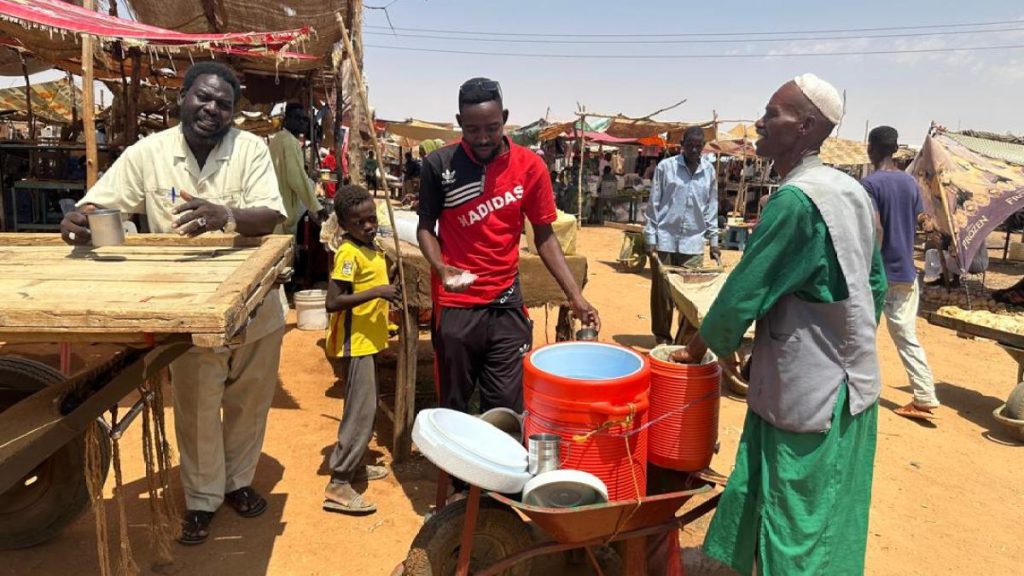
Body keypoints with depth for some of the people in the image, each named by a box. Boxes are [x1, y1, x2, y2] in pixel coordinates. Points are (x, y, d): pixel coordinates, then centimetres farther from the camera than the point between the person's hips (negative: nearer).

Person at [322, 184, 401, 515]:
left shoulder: (370, 249, 8)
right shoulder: (349, 253, -19)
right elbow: (332, 302, -27)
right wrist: (377, 292, -30)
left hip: (367, 340, 10)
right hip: (353, 342, -10)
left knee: (368, 407, 19)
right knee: (360, 411, -8)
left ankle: (354, 465, 34)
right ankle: (338, 486, -2)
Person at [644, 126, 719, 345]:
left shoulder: (709, 170, 7)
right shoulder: (665, 166, -2)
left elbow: (711, 208, 12)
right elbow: (653, 204, -1)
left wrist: (714, 240, 8)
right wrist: (650, 239, -5)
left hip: (693, 242, 2)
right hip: (665, 239, -2)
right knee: (662, 293, 4)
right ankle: (662, 338, 16)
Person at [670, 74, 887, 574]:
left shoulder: (796, 199, -22)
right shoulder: (852, 191, 5)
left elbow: (746, 289, -18)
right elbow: (876, 283, 13)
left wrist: (700, 346, -3)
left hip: (805, 390, -9)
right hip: (852, 381, 9)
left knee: (798, 533, 7)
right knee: (830, 518, 22)